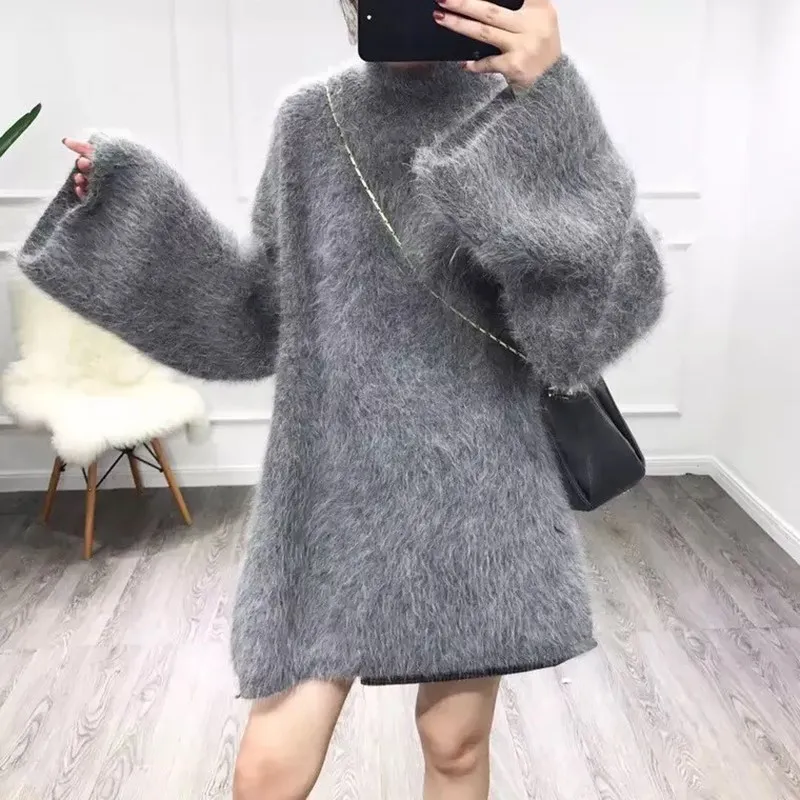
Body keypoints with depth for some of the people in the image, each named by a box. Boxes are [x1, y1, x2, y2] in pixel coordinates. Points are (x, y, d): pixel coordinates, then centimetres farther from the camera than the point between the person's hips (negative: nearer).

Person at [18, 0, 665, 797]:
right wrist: (128, 199, 2)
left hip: (474, 486, 0)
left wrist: (551, 107, -26)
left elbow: (608, 307, -17)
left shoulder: (525, 120, -3)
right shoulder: (309, 120, 3)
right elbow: (266, 314, 8)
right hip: (332, 486, 1)